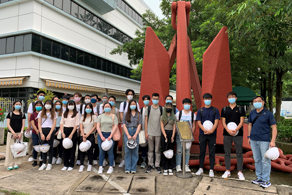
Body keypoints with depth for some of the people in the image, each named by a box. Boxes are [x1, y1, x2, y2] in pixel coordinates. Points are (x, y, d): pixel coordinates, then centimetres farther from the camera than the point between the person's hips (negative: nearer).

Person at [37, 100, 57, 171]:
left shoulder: (54, 114, 7)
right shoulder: (41, 113, 12)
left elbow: (54, 124, 0)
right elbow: (39, 124, 6)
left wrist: (50, 134, -10)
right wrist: (41, 133, -6)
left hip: (50, 130, -2)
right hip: (42, 131, 2)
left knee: (50, 147, 1)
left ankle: (49, 163, 8)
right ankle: (44, 163, 10)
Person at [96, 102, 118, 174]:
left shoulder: (114, 116, 5)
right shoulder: (100, 116, 10)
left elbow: (115, 126, -2)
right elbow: (98, 126, 3)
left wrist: (110, 136, -11)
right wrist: (101, 136, -8)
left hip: (110, 135, -2)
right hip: (101, 135, 2)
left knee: (110, 152, 0)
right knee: (101, 152, 6)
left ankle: (111, 167, 10)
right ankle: (100, 167, 17)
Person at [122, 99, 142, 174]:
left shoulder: (139, 115, 9)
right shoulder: (126, 114, 7)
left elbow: (139, 125, 3)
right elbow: (124, 125, 2)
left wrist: (135, 135, -10)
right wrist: (128, 135, -9)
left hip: (135, 132, 1)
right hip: (127, 132, 0)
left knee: (135, 151, 0)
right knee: (127, 151, 0)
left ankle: (133, 169, 8)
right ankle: (127, 168, 8)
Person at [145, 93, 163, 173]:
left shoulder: (161, 109, 5)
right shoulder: (148, 108, 5)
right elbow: (146, 120, 6)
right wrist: (146, 132, 1)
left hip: (159, 133, 0)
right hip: (150, 133, 0)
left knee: (157, 150, 6)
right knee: (150, 150, 8)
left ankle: (157, 165, 15)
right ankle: (150, 165, 17)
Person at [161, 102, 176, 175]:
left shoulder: (173, 117, 10)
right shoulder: (162, 117, 6)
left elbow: (174, 127, 6)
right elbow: (162, 127, 0)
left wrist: (173, 136, -7)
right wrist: (165, 136, -9)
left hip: (171, 134, 1)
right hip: (164, 134, -1)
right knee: (164, 151, -1)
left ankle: (170, 168, 6)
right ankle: (165, 169, 3)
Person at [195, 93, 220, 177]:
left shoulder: (215, 110, 4)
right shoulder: (200, 111, 6)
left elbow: (216, 122, -4)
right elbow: (199, 122, -1)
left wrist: (211, 130, -21)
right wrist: (204, 130, -18)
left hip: (212, 135, -1)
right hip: (202, 134, 1)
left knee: (212, 153, 3)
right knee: (202, 152, 9)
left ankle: (211, 170, 11)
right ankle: (201, 169, 20)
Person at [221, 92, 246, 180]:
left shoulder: (240, 109, 5)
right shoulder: (224, 109, 8)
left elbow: (242, 121, -2)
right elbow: (223, 121, 3)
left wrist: (236, 130, -17)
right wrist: (228, 130, -14)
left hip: (238, 133, -1)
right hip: (227, 133, 2)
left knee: (239, 153, 2)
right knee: (227, 153, 7)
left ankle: (240, 172, 11)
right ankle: (227, 171, 16)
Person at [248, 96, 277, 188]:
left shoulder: (268, 113, -7)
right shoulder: (252, 113, 7)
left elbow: (274, 128, -7)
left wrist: (273, 141, -14)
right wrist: (249, 137, 13)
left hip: (264, 140, -5)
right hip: (253, 140, 5)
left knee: (265, 160, 1)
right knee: (257, 160, 13)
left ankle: (266, 180, 14)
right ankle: (259, 177, 27)